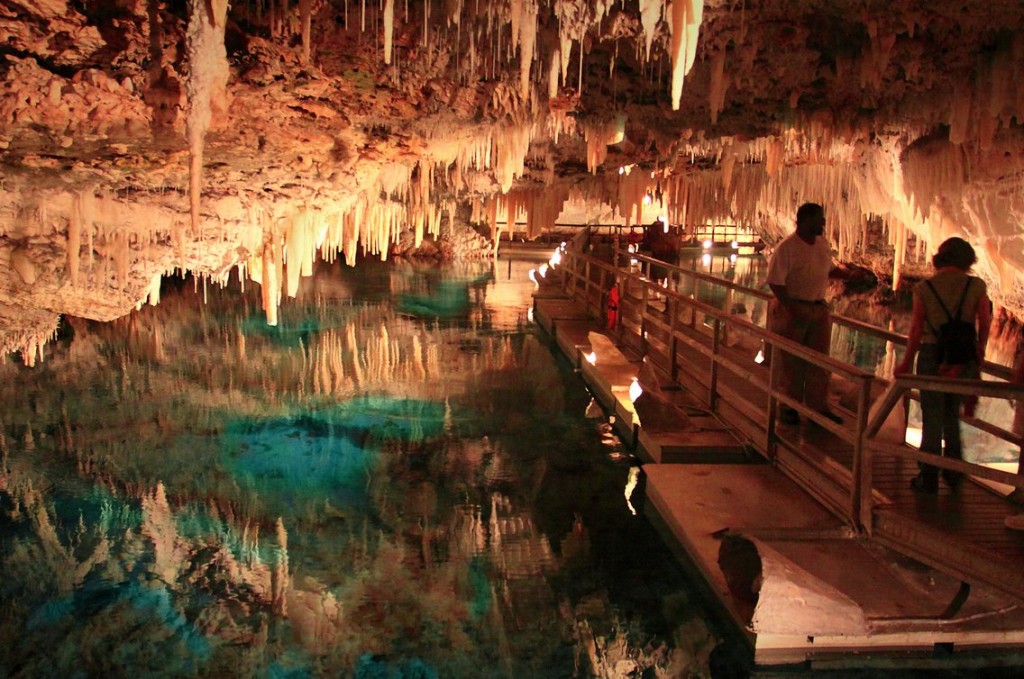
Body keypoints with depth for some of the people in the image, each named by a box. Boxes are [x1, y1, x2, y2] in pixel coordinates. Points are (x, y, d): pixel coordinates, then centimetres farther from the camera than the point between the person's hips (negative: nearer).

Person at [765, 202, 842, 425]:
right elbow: (775, 282, -18)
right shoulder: (786, 248, -17)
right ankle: (789, 407, 16)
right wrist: (792, 308, -22)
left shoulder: (823, 244, 4)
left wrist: (821, 300, 6)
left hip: (819, 308, 6)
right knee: (791, 362, 4)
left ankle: (818, 406, 18)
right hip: (792, 309, -6)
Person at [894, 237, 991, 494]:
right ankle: (954, 471, 30)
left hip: (932, 357, -2)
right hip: (963, 360, 2)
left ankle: (929, 478, 14)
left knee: (932, 418, 9)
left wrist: (906, 364, 6)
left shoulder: (924, 289, -7)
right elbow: (985, 326, -1)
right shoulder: (976, 286, -6)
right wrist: (977, 359, 13)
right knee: (952, 414, 22)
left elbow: (916, 332, -5)